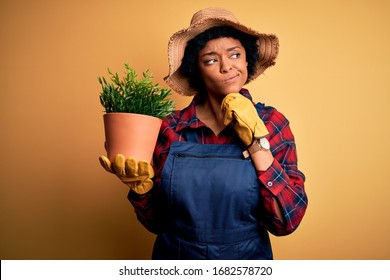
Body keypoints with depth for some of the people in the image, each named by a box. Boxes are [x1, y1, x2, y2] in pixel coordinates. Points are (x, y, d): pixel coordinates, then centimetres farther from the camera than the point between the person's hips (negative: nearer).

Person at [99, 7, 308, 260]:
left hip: (249, 256, 0)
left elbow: (287, 221, -19)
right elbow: (156, 222, -4)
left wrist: (256, 139, -23)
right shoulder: (171, 128, -12)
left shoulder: (272, 123, -12)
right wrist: (141, 184, -22)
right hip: (175, 256, 0)